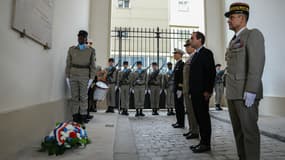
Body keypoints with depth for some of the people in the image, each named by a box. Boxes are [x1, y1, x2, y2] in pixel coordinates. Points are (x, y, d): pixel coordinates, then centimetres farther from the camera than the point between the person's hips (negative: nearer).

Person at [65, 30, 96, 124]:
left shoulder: (91, 50, 3)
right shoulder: (71, 49, 7)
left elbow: (92, 65, 2)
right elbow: (68, 64, 7)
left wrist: (91, 78, -5)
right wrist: (67, 77, 1)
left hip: (85, 75, -1)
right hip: (73, 75, 2)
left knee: (83, 96, -1)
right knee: (74, 96, 2)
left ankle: (83, 116, 8)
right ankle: (75, 116, 9)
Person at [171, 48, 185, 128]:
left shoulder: (181, 64, -13)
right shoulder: (177, 64, 17)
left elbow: (182, 78, -19)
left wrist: (180, 89, -21)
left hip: (179, 88, -9)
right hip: (176, 88, 9)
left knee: (180, 106, -3)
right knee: (177, 106, 13)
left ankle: (181, 123, 7)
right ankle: (179, 122, 22)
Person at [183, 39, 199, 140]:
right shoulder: (190, 58, 19)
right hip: (187, 89, 10)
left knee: (192, 110, -4)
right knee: (189, 110, 14)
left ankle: (195, 132, 7)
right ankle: (191, 130, 25)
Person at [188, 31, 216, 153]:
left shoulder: (206, 53, -6)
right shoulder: (196, 55, 19)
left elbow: (211, 72, -14)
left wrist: (207, 90, -18)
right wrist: (191, 90, 13)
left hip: (202, 92, -8)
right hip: (195, 92, 9)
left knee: (204, 117, -1)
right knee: (199, 117, 12)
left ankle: (206, 144, 10)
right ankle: (203, 141, 23)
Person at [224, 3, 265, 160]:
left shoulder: (253, 34, -4)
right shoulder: (234, 41, 21)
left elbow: (257, 63, -16)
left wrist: (250, 91, -23)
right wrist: (229, 91, 17)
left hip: (246, 92, -8)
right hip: (232, 93, 8)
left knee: (249, 130, -2)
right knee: (238, 130, 12)